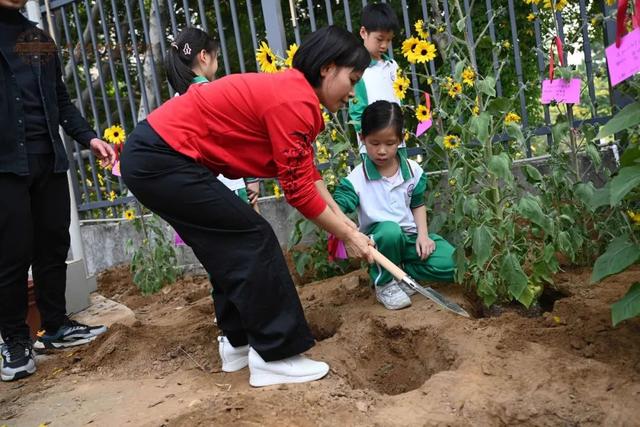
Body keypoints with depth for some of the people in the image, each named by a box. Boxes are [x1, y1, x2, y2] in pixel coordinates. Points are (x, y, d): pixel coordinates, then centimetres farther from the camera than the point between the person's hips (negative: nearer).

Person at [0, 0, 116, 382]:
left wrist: (89, 138, 8)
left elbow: (61, 100, 20)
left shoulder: (40, 39, 17)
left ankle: (56, 326, 22)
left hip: (48, 159, 5)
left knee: (54, 245, 8)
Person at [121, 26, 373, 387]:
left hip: (154, 154, 10)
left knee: (231, 246, 15)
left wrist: (345, 222, 10)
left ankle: (240, 342, 26)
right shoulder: (293, 102, -18)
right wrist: (349, 236, -4)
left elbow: (307, 173, 15)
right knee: (253, 240, -6)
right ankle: (274, 357, 1)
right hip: (161, 159, -10)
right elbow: (299, 190, -15)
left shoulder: (291, 91, 13)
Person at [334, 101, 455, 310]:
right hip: (379, 238, -3)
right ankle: (384, 282, -11)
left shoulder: (413, 170, -3)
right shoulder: (357, 178, -15)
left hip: (410, 235, 3)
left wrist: (423, 234, -5)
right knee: (390, 230, -39)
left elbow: (418, 205, 11)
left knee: (450, 264, -18)